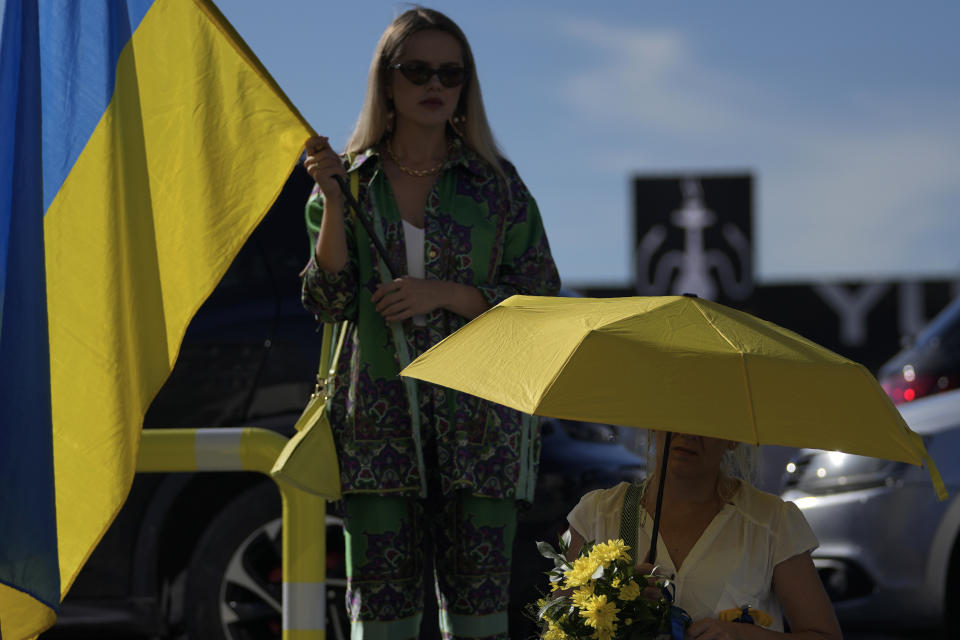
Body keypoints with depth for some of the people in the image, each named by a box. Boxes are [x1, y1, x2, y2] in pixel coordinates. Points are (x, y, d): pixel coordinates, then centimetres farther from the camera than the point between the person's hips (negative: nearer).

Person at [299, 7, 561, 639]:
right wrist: (332, 198, -8)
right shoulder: (353, 181, 8)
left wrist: (442, 293, -9)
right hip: (379, 416, 0)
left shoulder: (496, 184, 6)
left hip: (478, 419, 0)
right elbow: (332, 301, 2)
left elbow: (540, 302, 3)